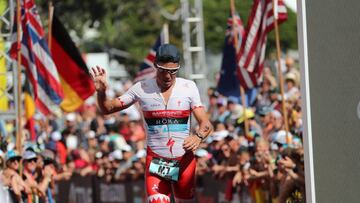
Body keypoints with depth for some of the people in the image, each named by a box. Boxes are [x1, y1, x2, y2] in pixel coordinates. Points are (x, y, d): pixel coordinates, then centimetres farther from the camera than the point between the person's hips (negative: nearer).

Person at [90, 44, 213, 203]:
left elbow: (206, 124, -6)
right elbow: (108, 109, 4)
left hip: (185, 160, 1)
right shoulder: (142, 89, -1)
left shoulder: (188, 87, -2)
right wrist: (101, 92, -18)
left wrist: (198, 136, -29)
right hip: (155, 162, -1)